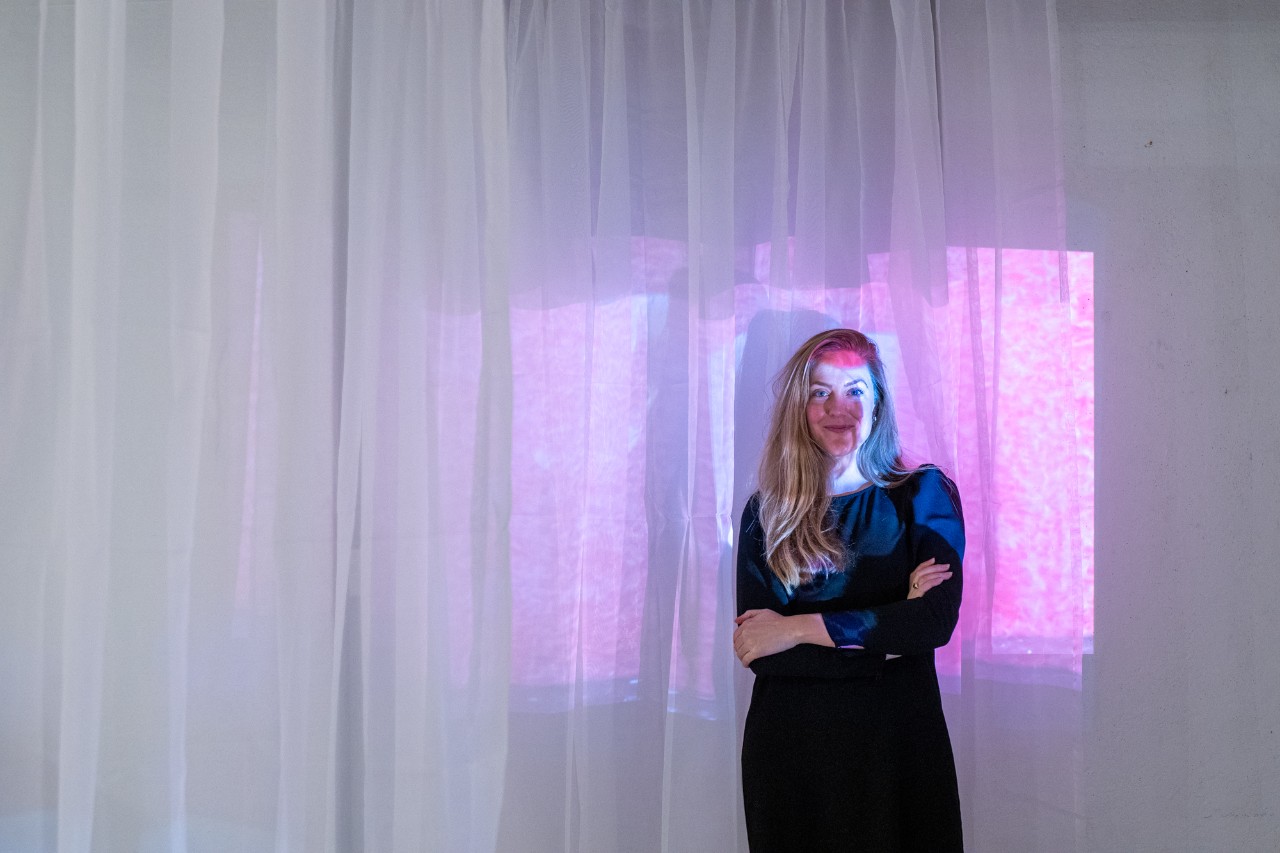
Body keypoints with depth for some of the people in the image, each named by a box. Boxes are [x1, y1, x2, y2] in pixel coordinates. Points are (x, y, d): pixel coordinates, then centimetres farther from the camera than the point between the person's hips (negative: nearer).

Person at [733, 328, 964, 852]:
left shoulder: (923, 495, 0)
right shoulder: (767, 511, 2)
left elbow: (938, 620, -15)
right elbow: (755, 650, -8)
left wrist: (797, 629, -14)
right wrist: (885, 635, -15)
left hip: (896, 742, -1)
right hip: (789, 748, 1)